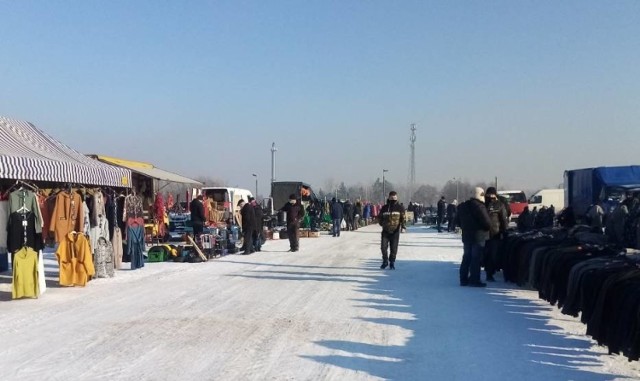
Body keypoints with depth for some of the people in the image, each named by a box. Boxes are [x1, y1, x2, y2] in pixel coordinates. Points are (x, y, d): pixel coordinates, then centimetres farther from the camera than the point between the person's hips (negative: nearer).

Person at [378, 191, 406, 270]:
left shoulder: (400, 208, 1)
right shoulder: (384, 208, 4)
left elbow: (403, 218, 0)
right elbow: (380, 217, 16)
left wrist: (403, 225, -15)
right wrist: (382, 224, 3)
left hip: (395, 231, -1)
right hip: (385, 231, 1)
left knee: (394, 249, 1)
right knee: (383, 247, -5)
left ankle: (392, 263, 16)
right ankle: (385, 261, 15)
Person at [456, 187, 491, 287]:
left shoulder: (463, 206, 9)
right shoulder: (479, 206, -17)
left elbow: (459, 221, 17)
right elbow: (487, 222, -18)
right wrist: (487, 228, 1)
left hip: (466, 235, 8)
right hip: (478, 236, -8)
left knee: (466, 257, 14)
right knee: (476, 258, -3)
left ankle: (464, 279, 17)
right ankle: (474, 280, -3)